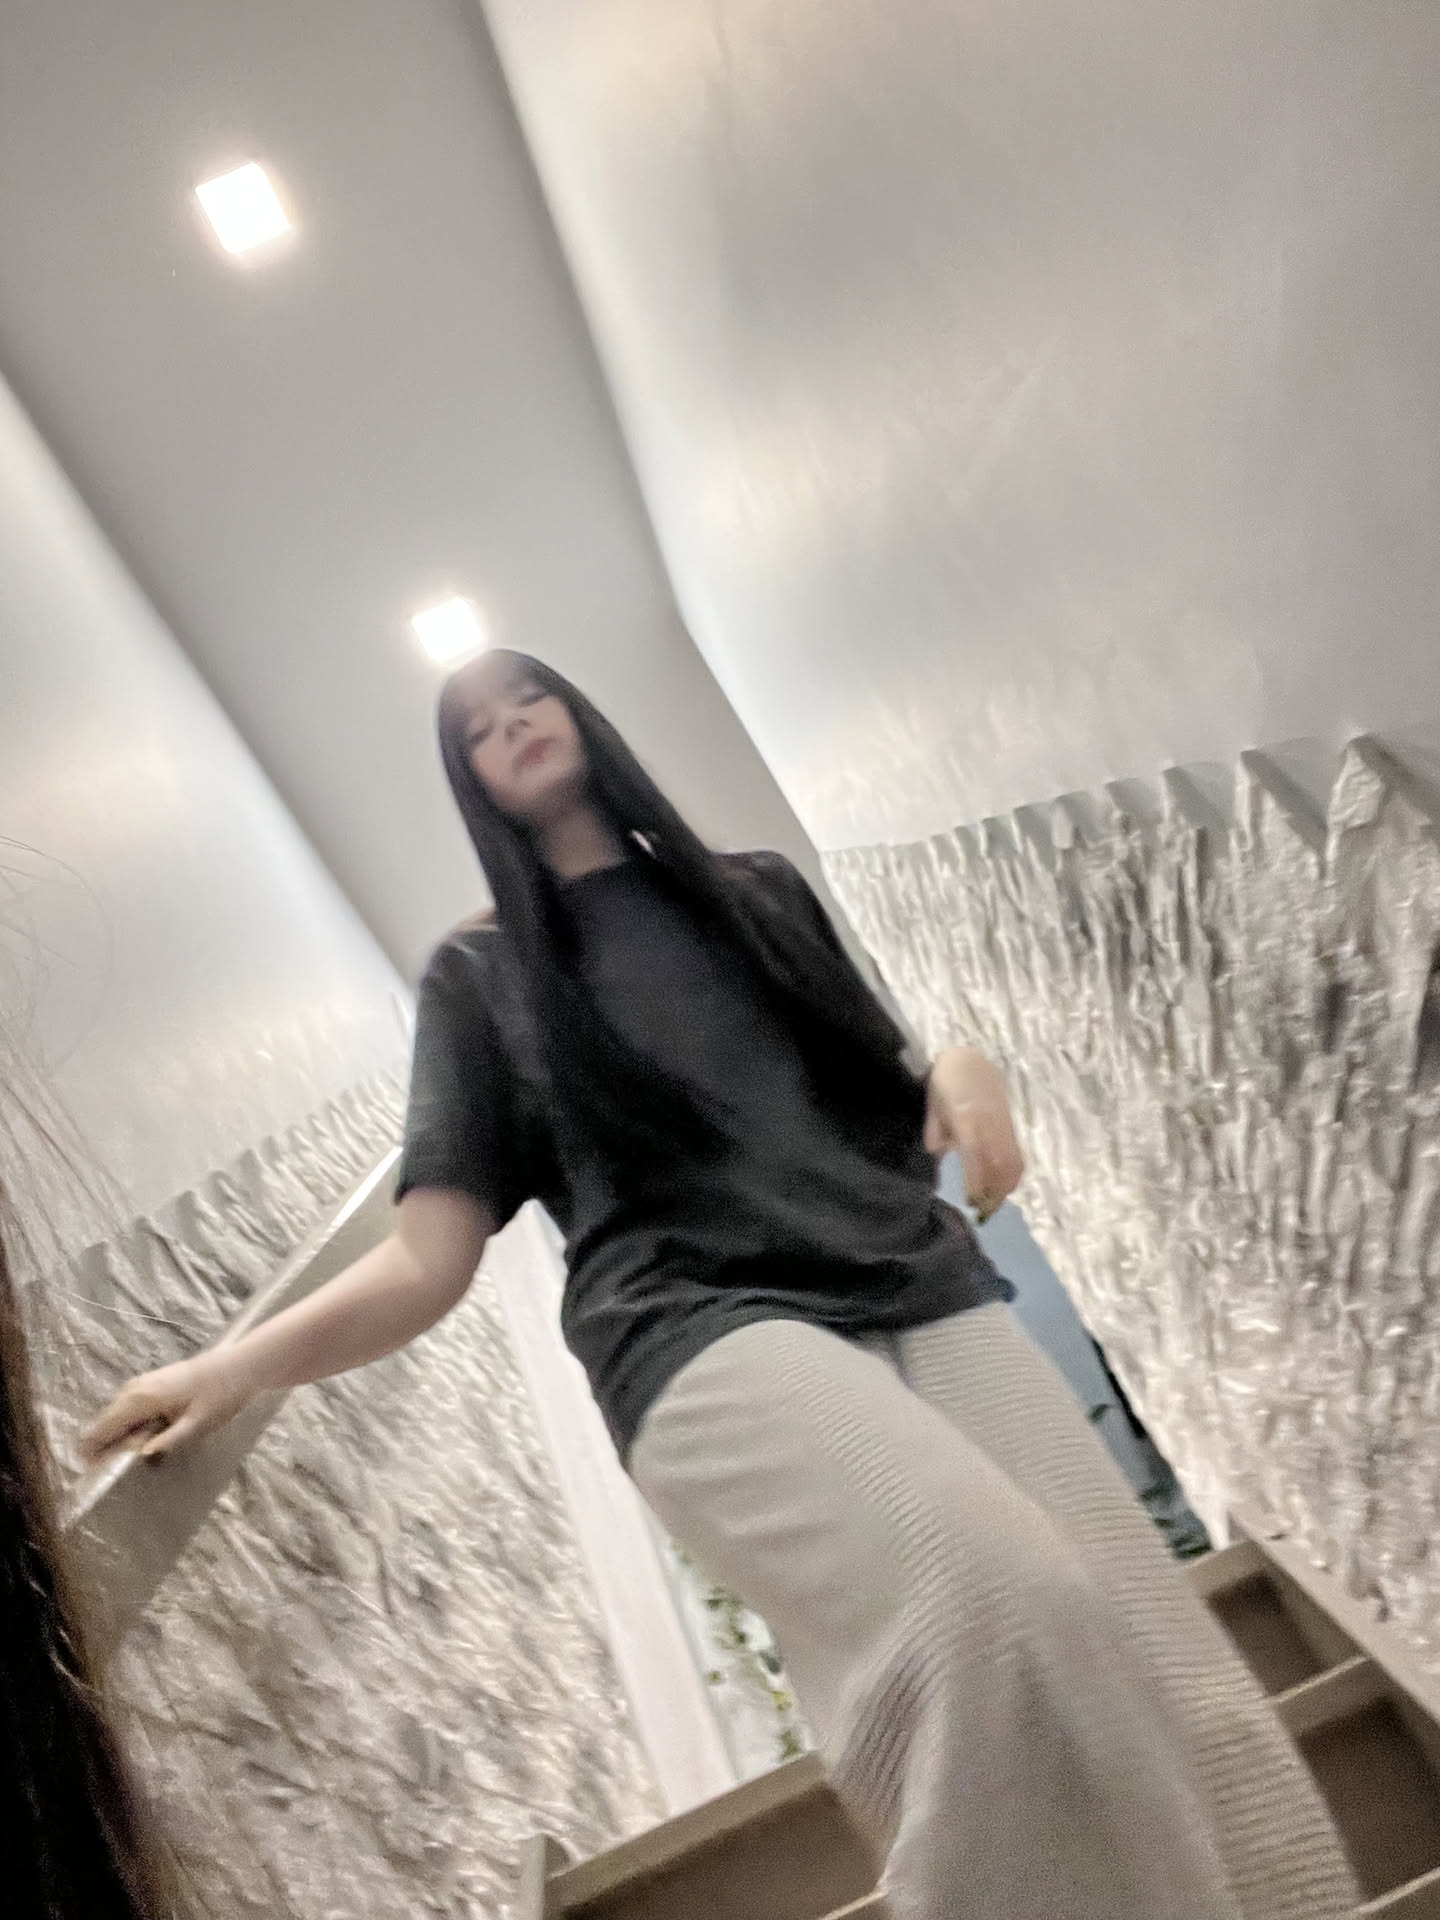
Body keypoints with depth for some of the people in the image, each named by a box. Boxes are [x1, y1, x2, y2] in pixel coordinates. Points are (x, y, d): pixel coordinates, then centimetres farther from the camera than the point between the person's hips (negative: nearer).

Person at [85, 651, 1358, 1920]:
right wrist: (236, 1367, -9)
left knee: (1199, 1720, -13)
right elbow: (428, 1260, 7)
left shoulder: (761, 891, 23)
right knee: (996, 1605, -33)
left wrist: (965, 1068, 3)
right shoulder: (480, 974, 16)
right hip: (701, 1331, -3)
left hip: (923, 1290, 4)